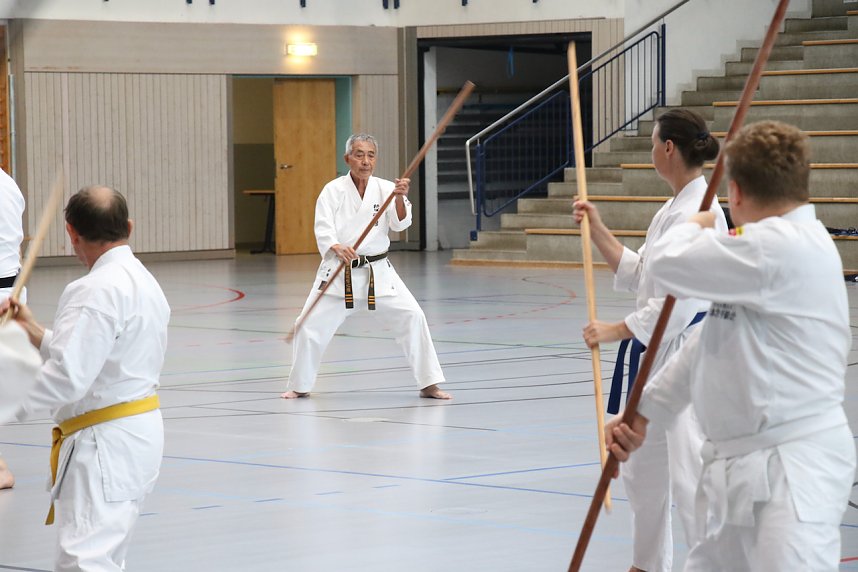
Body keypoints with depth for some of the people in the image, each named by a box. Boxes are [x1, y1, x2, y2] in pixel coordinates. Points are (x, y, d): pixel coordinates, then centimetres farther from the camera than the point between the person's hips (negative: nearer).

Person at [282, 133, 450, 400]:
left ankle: (428, 384, 1)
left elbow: (400, 223, -13)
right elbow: (323, 229, -15)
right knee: (309, 325, -4)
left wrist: (400, 198, -33)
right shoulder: (333, 190, -4)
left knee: (412, 317, -10)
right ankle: (300, 386, 18)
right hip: (339, 271, -1)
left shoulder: (385, 188, -1)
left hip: (377, 272, 1)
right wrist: (338, 249, -36)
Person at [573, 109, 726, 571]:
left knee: (690, 473, -12)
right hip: (657, 352, 11)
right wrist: (597, 230, 11)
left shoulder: (699, 212, -20)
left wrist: (617, 330, -17)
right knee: (642, 464, 20)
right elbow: (636, 274, 19)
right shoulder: (673, 208, 12)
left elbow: (680, 302, -23)